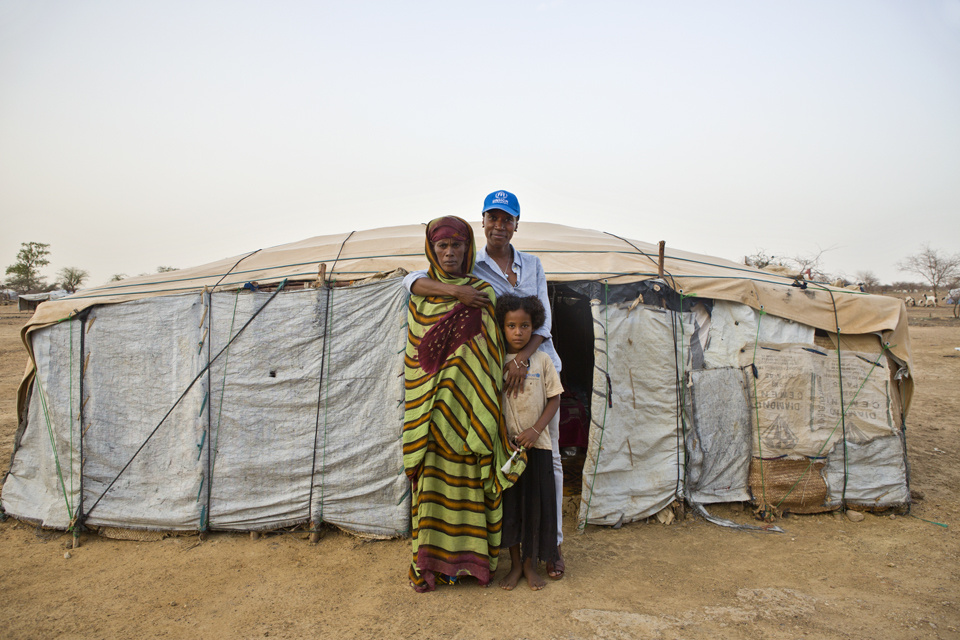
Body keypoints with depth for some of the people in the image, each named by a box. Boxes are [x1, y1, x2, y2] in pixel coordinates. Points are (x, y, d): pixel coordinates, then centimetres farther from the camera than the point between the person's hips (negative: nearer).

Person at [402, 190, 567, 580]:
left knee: (548, 456, 5)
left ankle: (553, 544, 18)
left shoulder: (533, 266, 9)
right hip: (497, 371, -2)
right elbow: (411, 280, -10)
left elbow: (543, 321, 1)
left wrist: (522, 357, -16)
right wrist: (455, 290, -27)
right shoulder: (470, 269, 0)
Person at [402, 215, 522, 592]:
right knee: (434, 476, 3)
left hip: (469, 402, -1)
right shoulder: (420, 294, 8)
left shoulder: (483, 293, 4)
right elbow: (416, 353, 8)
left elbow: (491, 353, 0)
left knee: (471, 474, 2)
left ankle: (470, 555, 17)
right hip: (433, 403, 1)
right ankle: (432, 559, 16)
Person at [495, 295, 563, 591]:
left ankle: (530, 564, 23)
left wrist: (536, 429, -11)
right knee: (510, 503, 8)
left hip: (537, 444, 0)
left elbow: (554, 399, 0)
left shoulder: (542, 360, -1)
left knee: (536, 503, 5)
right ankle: (515, 564, 25)